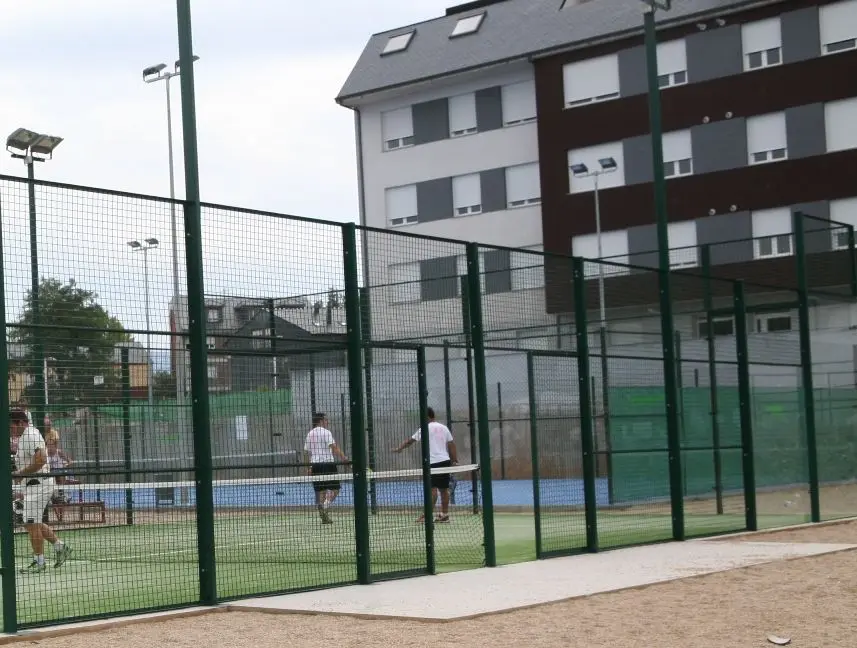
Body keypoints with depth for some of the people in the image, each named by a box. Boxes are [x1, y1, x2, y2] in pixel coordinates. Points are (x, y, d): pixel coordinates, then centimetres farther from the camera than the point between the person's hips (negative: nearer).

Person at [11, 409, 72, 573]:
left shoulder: (30, 437, -17)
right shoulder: (26, 436, 15)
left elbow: (41, 459, -28)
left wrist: (20, 474, -20)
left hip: (37, 484, -11)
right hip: (32, 485, 11)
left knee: (32, 523, -6)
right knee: (34, 523, 15)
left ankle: (39, 562, 1)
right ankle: (60, 546, 19)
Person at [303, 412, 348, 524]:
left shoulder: (309, 434, 14)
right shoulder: (326, 432, -6)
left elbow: (307, 452, 18)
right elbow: (334, 448, -16)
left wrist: (310, 466, 25)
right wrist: (344, 457, -19)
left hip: (315, 465, 7)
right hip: (327, 463, -7)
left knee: (320, 491, 8)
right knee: (334, 489, -1)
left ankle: (324, 517, 7)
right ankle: (325, 507, -22)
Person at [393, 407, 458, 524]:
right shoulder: (444, 428, 12)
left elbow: (410, 441, 2)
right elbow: (452, 445, 10)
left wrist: (400, 448, 15)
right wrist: (455, 461, 13)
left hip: (433, 462, -6)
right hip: (445, 461, 6)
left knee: (432, 488, -10)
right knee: (444, 489, 8)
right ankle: (444, 514, 10)